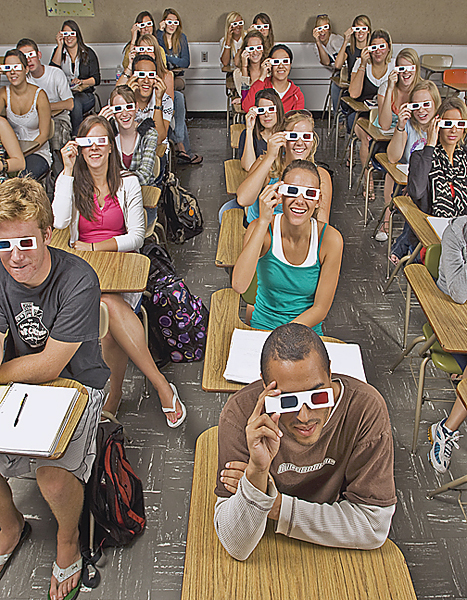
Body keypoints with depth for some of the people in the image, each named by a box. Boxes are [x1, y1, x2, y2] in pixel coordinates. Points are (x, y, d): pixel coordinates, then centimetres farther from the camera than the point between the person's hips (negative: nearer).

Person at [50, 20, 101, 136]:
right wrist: (60, 45, -5)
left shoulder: (88, 53, 10)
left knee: (75, 103, -36)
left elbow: (96, 79, 4)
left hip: (84, 93, -1)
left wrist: (81, 82, -16)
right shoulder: (58, 51, 14)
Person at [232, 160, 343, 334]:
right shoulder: (260, 228, -12)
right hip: (261, 327, -1)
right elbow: (239, 286, -28)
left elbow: (320, 308, -8)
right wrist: (264, 222, -29)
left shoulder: (329, 239, -13)